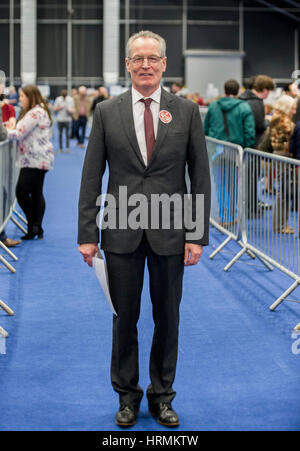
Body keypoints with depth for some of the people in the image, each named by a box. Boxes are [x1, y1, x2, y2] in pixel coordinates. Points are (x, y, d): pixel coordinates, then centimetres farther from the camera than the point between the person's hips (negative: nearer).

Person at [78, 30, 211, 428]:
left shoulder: (186, 111, 1)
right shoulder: (107, 112, 2)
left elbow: (200, 177, 2)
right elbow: (91, 177, 2)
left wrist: (198, 235, -4)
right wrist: (87, 234, -3)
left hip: (169, 232, 0)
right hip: (122, 232, 0)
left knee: (167, 319, 10)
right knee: (125, 319, 8)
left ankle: (162, 396, 25)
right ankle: (127, 396, 24)